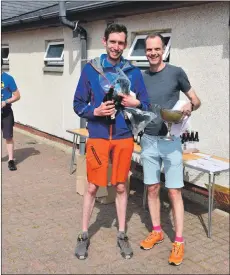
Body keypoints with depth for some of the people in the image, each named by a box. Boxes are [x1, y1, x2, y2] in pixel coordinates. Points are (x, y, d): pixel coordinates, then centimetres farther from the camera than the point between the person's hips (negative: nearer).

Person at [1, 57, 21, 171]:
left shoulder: (8, 78, -10)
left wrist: (5, 102, -20)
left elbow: (17, 96, -7)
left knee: (8, 136, -1)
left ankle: (11, 160, 5)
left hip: (6, 112, -4)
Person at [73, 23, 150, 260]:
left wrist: (135, 103, -16)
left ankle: (121, 235, 27)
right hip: (97, 136, -1)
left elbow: (146, 104, 6)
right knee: (92, 187, 7)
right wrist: (95, 111, -17)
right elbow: (78, 104, 1)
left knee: (121, 187, 11)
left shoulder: (133, 71, 2)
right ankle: (84, 235, 24)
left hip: (124, 137, 1)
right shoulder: (90, 69, -1)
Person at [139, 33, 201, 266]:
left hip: (170, 141, -3)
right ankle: (156, 231, 27)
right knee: (152, 188, 10)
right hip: (148, 141, 4)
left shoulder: (176, 73, -4)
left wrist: (190, 106, -20)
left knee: (174, 192, -1)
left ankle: (179, 241, 9)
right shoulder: (141, 78, 6)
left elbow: (196, 100, 2)